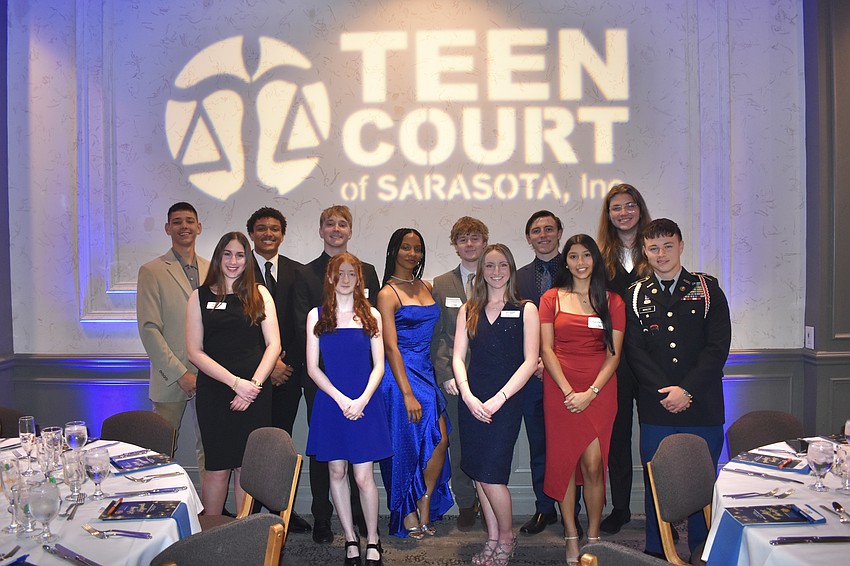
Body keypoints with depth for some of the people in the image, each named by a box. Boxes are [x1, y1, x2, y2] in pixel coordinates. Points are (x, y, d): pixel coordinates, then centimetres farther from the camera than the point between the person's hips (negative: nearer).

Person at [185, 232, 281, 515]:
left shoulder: (259, 294, 7)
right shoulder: (200, 297, 5)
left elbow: (273, 345, 2)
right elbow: (195, 352, -1)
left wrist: (254, 384, -10)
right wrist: (235, 382, -11)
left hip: (255, 393, 1)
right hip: (215, 393, -1)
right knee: (218, 468, 1)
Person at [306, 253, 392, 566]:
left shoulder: (371, 315, 3)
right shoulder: (317, 316, 3)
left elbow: (379, 365, 3)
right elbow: (313, 367, 1)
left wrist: (362, 400, -11)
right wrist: (341, 399, -10)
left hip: (365, 403, -1)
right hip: (330, 402, 1)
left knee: (364, 476, -2)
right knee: (337, 471, 8)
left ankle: (373, 540, 16)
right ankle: (350, 538, 23)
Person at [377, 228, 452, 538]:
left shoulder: (426, 288, 13)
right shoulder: (388, 294, -7)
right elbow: (391, 347, -13)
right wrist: (407, 394, -19)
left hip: (426, 371, 6)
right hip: (401, 373, -6)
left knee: (440, 439, -3)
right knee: (406, 445, 1)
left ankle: (425, 506, 13)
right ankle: (407, 513, 18)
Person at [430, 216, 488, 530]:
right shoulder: (441, 285, 8)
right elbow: (436, 335, 5)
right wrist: (446, 373, -5)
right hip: (455, 378, 1)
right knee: (459, 443, 7)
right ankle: (466, 504, 22)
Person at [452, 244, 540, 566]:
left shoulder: (525, 310, 1)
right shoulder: (469, 310, 10)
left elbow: (530, 361, -5)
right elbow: (458, 356, 6)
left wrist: (498, 399, -13)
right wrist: (468, 396, -10)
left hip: (506, 401, -4)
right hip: (472, 401, 4)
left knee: (491, 474, -7)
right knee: (479, 475, 8)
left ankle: (507, 537, 16)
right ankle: (492, 540, 24)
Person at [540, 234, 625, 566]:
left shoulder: (612, 302, 6)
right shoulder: (552, 298, 6)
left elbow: (614, 354, 2)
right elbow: (546, 348, 1)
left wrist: (590, 393, -11)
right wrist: (568, 391, -10)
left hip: (599, 391, 0)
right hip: (560, 390, 0)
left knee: (593, 464, -5)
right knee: (564, 461, 2)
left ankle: (594, 537, 10)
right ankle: (571, 537, 14)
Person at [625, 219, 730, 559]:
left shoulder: (707, 290, 6)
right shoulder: (637, 296, 9)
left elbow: (718, 347, -3)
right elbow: (635, 351, 1)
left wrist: (687, 391, -12)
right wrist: (666, 392, -10)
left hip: (703, 406, 0)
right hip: (655, 408, 1)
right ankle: (656, 552, 20)